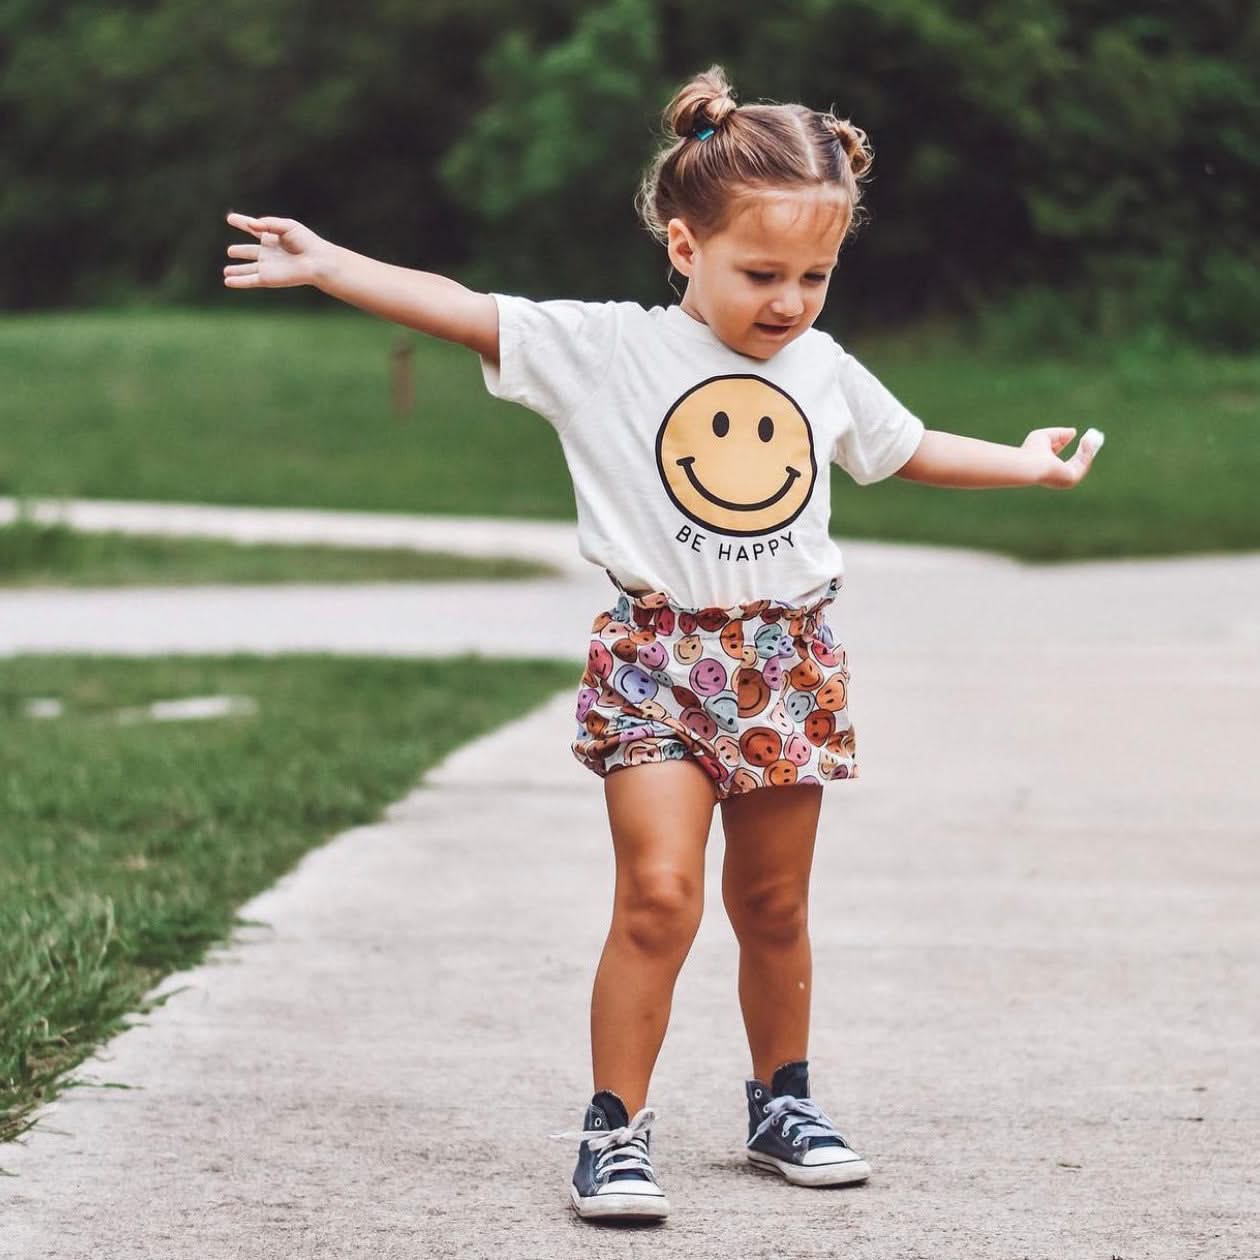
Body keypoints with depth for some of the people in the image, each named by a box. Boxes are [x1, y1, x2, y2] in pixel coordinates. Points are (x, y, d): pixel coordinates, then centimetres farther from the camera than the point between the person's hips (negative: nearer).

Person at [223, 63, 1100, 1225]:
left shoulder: (824, 372, 6)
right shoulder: (605, 352, -7)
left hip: (787, 662, 4)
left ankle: (783, 1103, 30)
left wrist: (1025, 465, 31)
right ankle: (615, 1129, -5)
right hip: (656, 659, -4)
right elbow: (460, 310, -13)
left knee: (774, 905, 13)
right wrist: (325, 264, -21)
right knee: (658, 896, -15)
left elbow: (905, 448, 25)